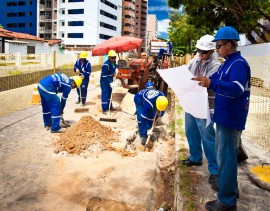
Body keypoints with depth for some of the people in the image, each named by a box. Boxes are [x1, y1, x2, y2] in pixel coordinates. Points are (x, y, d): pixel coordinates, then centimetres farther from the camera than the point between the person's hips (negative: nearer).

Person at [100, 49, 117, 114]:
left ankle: (110, 106, 32)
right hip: (104, 81, -8)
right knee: (105, 95, -6)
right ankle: (104, 109, -2)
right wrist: (110, 82, -32)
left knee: (109, 94, 18)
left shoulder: (114, 62, -4)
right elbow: (104, 76, -29)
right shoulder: (106, 65, -28)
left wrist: (115, 70, 1)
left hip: (110, 81, 8)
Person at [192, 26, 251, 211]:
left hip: (231, 118, -10)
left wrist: (211, 83, -41)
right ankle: (231, 189, 35)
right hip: (224, 116, 10)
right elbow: (219, 82, 22)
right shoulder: (228, 63, 13)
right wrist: (205, 81, 8)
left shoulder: (239, 64, -18)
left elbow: (236, 89, -31)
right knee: (224, 154, 20)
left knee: (226, 157, -3)